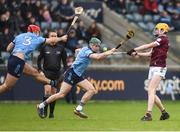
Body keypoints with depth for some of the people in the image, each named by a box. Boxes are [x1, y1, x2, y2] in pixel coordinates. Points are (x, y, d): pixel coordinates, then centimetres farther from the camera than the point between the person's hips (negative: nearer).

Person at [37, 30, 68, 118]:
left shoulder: (61, 48, 4)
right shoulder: (44, 47, 1)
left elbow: (64, 61, 9)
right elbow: (39, 59, 8)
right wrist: (40, 70, -2)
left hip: (57, 73, 2)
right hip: (47, 72, -2)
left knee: (53, 92, 4)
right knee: (47, 91, -16)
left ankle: (51, 113, 11)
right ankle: (44, 110, -6)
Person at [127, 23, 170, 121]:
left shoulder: (163, 39, -8)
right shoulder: (158, 41, 22)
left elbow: (148, 46, -12)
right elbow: (150, 53, 18)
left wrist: (134, 50, -8)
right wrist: (137, 53, 8)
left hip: (159, 68, -10)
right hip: (152, 68, 10)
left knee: (151, 90, -20)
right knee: (151, 92, 9)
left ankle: (148, 114, -27)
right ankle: (164, 112, 20)